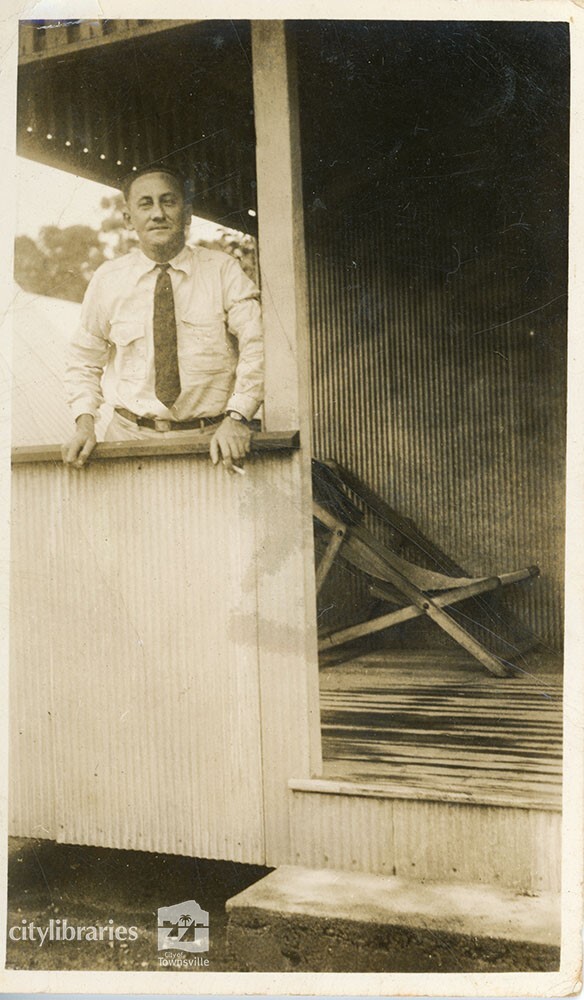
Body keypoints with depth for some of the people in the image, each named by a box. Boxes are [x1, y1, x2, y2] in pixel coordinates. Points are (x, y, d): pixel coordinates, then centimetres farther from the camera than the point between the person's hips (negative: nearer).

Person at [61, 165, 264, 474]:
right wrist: (84, 425, -1)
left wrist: (237, 417, -18)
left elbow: (256, 347, -4)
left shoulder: (224, 271, 3)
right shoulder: (107, 280, 7)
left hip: (210, 440, -1)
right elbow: (84, 361, 14)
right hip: (130, 438, 1)